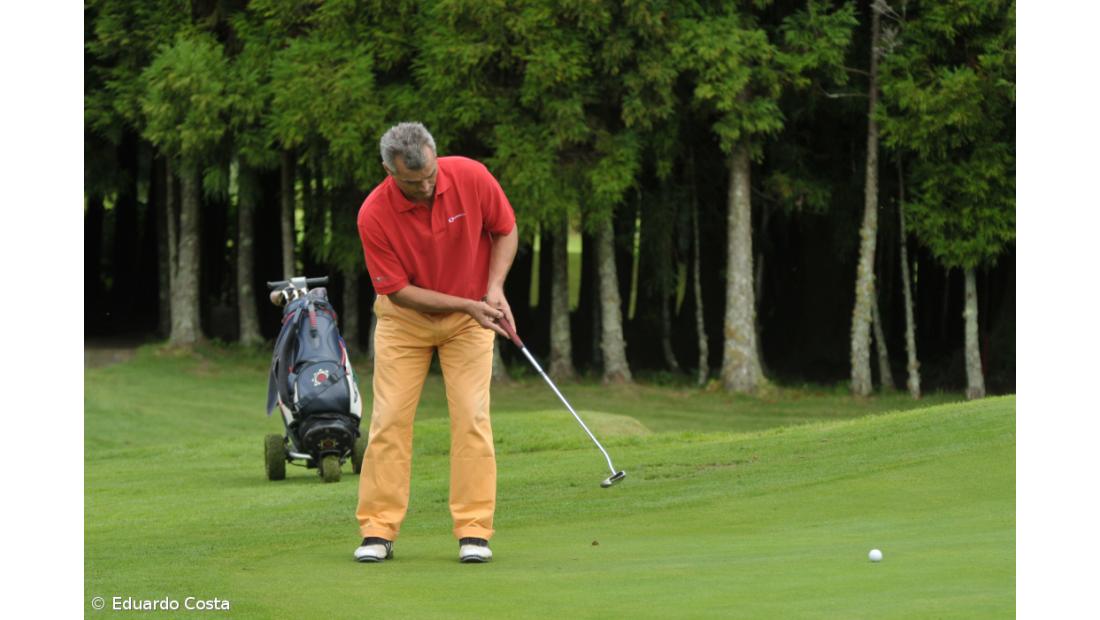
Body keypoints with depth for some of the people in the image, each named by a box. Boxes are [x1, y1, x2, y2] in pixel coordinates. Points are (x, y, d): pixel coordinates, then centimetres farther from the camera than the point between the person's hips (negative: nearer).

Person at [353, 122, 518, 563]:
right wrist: (467, 305, -24)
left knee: (472, 416, -8)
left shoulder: (471, 177, -22)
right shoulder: (374, 215, -26)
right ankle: (378, 531, -1)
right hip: (405, 316, -1)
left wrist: (494, 288, -18)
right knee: (389, 418, -6)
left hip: (470, 315, 1)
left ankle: (473, 530, -5)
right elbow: (399, 291, -19)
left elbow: (505, 230, -4)